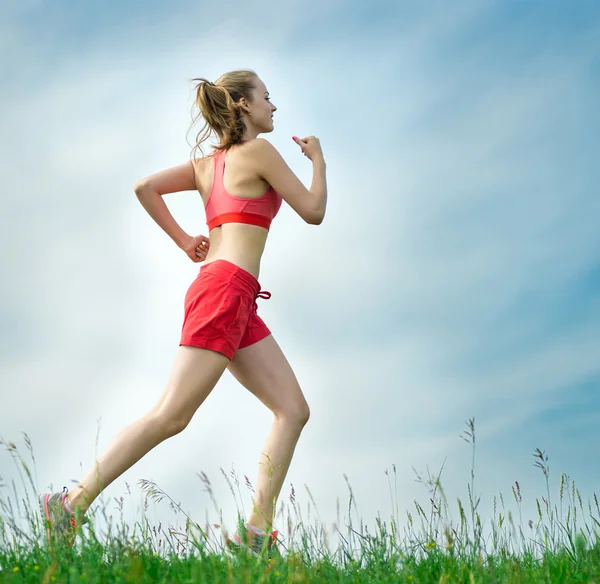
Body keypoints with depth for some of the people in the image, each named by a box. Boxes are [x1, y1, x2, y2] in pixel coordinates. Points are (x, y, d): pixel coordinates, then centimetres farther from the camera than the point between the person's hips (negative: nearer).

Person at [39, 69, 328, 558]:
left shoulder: (206, 164, 21)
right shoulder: (258, 151, -1)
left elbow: (145, 187, 14)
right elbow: (314, 212, 1)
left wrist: (182, 240, 17)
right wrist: (318, 159, 16)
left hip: (238, 305, 10)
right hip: (226, 289, -10)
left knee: (294, 410, 5)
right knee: (171, 415, -12)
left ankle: (257, 532, 0)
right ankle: (73, 503, -10)